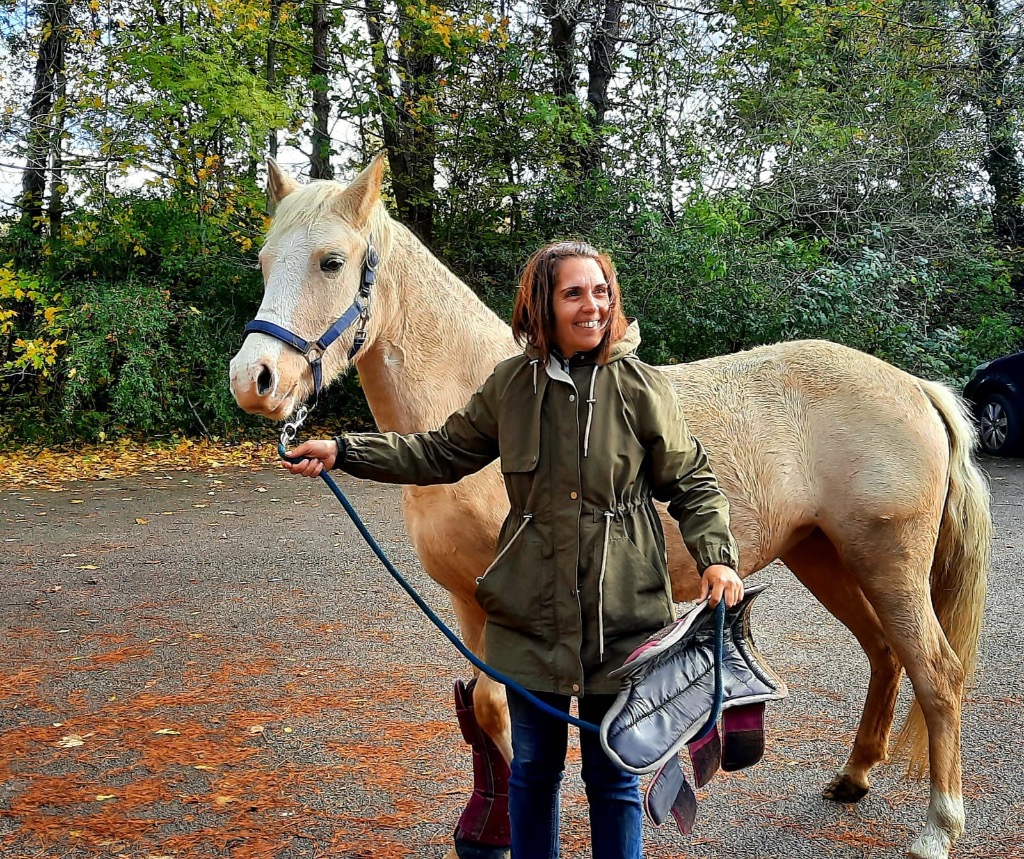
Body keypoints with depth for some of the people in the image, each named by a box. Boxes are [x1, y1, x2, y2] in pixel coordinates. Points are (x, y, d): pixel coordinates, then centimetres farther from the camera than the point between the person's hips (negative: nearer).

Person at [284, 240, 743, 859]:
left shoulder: (643, 387, -6)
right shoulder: (511, 385, 0)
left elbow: (693, 484, 0)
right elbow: (443, 453, 10)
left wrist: (717, 559, -15)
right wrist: (343, 451, 4)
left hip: (621, 619, -2)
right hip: (531, 616, 2)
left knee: (614, 778, 12)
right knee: (533, 769, 17)